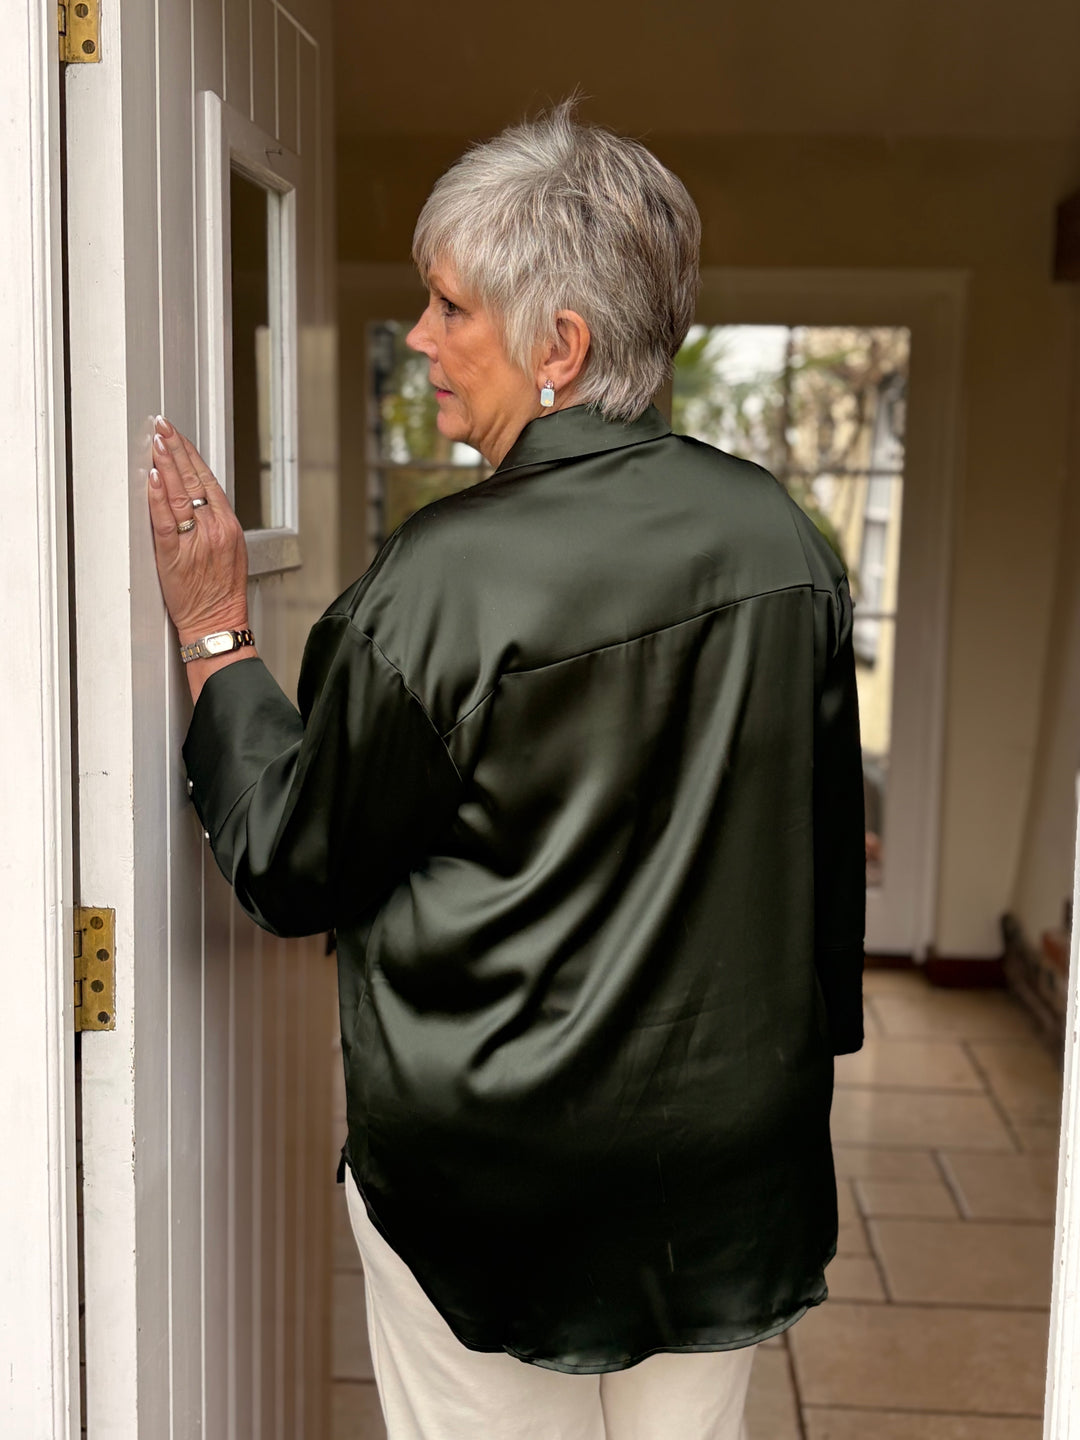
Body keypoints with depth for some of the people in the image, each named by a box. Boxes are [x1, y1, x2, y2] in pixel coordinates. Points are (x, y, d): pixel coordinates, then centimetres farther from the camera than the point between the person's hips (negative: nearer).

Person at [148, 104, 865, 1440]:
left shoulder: (441, 579, -22)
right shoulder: (778, 535, -5)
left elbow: (291, 872, -9)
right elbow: (826, 841, 5)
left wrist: (213, 638, 1)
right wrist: (797, 1050, 20)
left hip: (493, 1182, -5)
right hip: (733, 1145, 5)